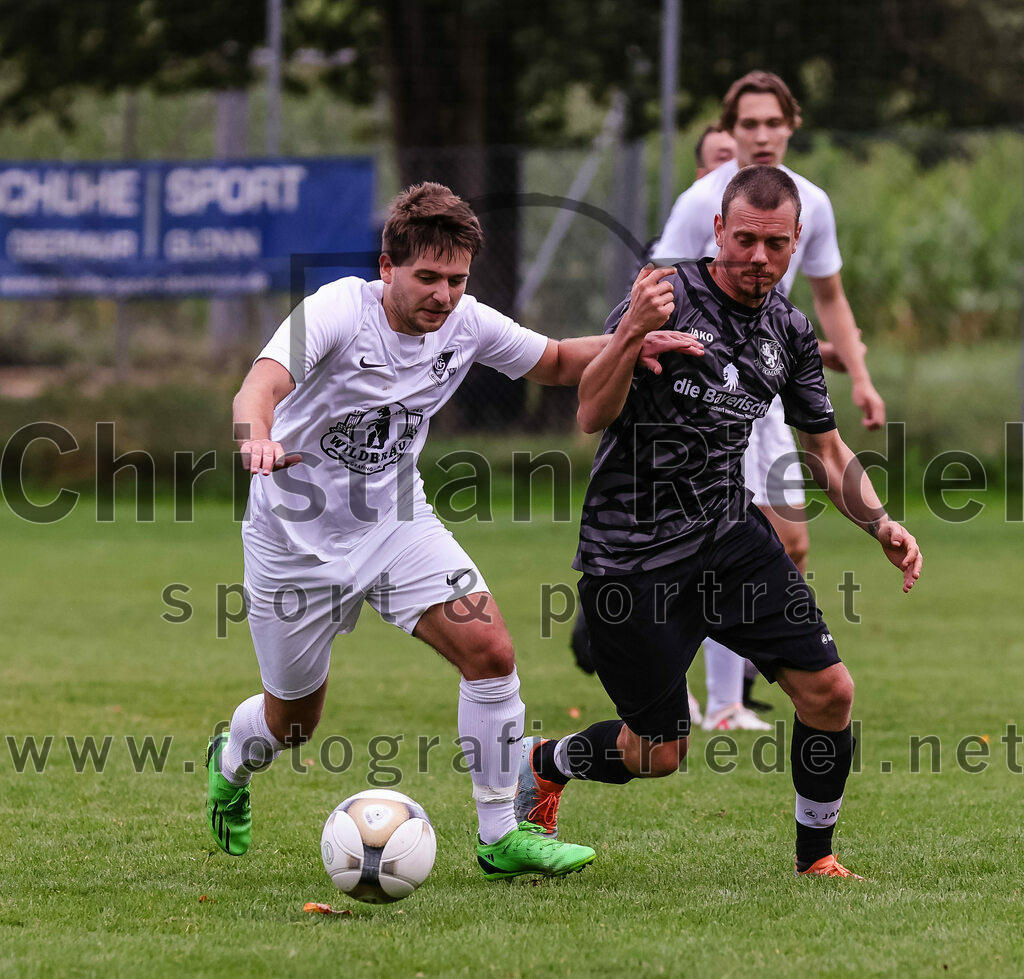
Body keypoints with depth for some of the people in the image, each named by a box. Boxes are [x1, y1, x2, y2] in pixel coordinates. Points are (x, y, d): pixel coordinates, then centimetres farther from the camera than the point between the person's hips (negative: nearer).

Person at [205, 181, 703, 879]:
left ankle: (502, 836, -5)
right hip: (297, 539, -4)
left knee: (491, 651, -17)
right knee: (292, 722, 11)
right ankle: (231, 764, 48)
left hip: (397, 522, 4)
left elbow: (555, 362, 8)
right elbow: (262, 385, -41)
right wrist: (258, 437, -64)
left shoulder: (467, 323, -9)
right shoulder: (339, 311, -25)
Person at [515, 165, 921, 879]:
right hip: (633, 556, -6)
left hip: (732, 536, 6)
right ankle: (542, 765, 33)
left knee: (829, 691, -7)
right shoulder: (670, 296, -15)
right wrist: (633, 332, -40)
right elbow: (593, 416, -23)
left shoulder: (790, 331, 5)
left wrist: (881, 525, -2)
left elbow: (828, 452, 15)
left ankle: (816, 859, 14)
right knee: (658, 753, 2)